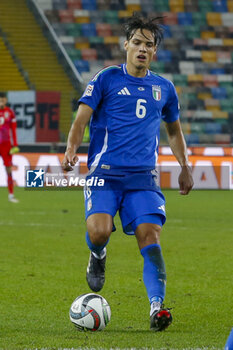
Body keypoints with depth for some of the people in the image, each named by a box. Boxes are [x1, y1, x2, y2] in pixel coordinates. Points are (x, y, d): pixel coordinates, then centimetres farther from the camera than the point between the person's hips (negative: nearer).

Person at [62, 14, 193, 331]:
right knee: (98, 231, -22)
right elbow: (82, 117, -3)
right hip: (104, 172, -2)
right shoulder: (107, 79, 4)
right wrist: (71, 149, -20)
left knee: (149, 234, -16)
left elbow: (174, 129, 31)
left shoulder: (164, 88, 15)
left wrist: (185, 167, 25)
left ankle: (157, 306, -21)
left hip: (143, 175, 2)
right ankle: (98, 257, 15)